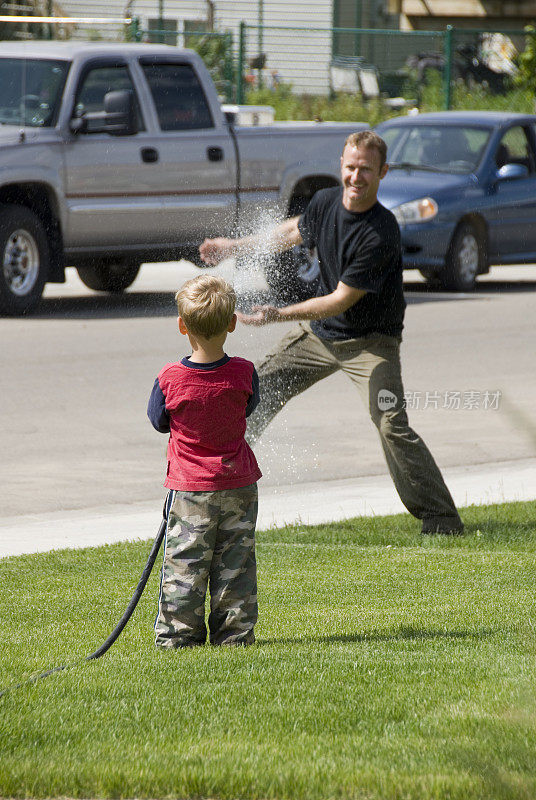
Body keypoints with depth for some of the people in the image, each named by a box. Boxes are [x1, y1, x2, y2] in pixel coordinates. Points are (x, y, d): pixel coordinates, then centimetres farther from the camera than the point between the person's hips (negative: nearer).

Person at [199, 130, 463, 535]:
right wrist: (236, 245, 22)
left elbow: (341, 301, -25)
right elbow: (294, 230, 18)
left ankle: (441, 517, -15)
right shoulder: (326, 202, -8)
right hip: (318, 332, 7)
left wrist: (277, 314, -27)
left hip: (371, 340, -7)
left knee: (392, 426, -24)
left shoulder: (382, 233, -29)